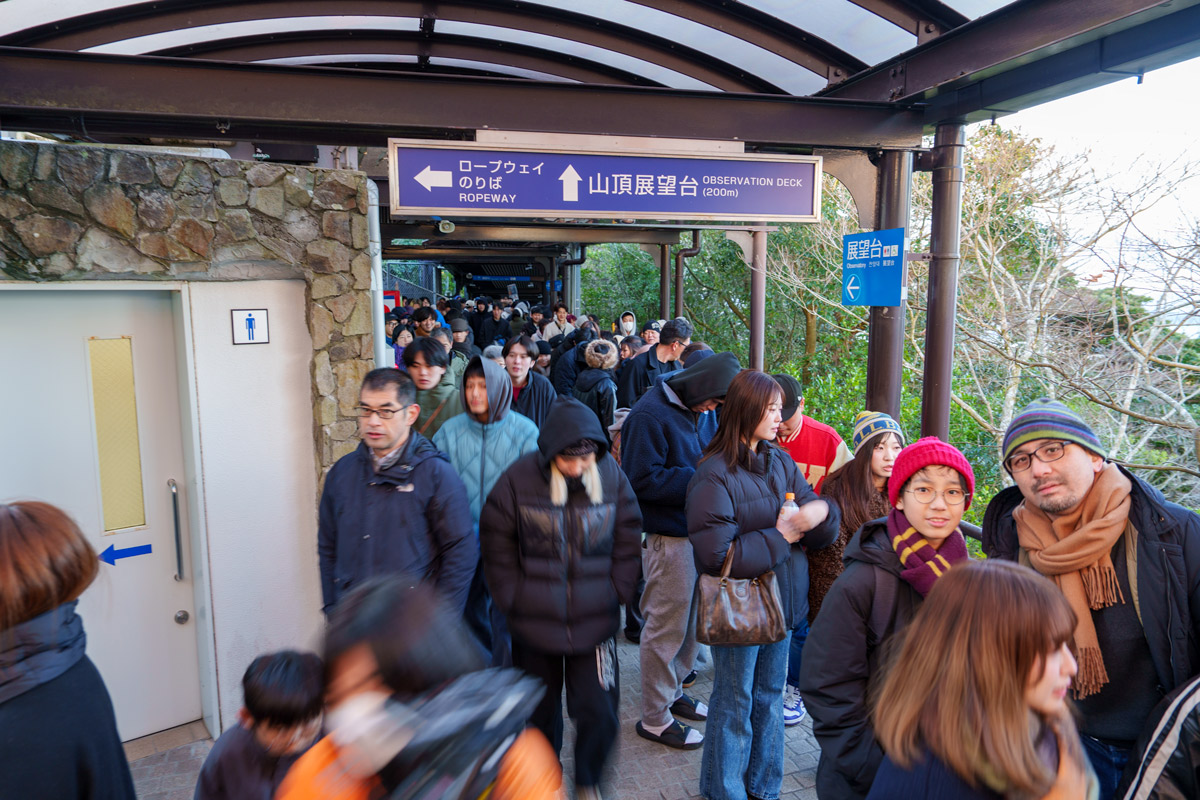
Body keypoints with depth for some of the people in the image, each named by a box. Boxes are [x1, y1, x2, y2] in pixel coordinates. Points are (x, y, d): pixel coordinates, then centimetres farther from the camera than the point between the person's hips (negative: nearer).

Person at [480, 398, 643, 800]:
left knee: (598, 712, 1)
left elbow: (627, 543, 3)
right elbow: (497, 547, -5)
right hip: (534, 625, 0)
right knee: (540, 712, 18)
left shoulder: (613, 477, -6)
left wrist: (615, 595, -2)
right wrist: (514, 600, -5)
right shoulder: (518, 480, -13)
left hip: (596, 622, 1)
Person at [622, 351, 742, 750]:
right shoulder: (650, 414, -17)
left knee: (690, 619, 19)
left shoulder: (702, 412, 9)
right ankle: (654, 718, 18)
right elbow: (641, 479, -22)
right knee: (667, 627, 2)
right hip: (668, 537, -8)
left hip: (699, 531, 9)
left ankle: (672, 691, 38)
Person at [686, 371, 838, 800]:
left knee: (770, 696, 21)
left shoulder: (781, 462, 3)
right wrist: (780, 538, -17)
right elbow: (716, 554, -24)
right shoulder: (715, 475, -19)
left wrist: (820, 512, -22)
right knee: (735, 703, 12)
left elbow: (825, 529, 3)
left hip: (782, 599, 7)